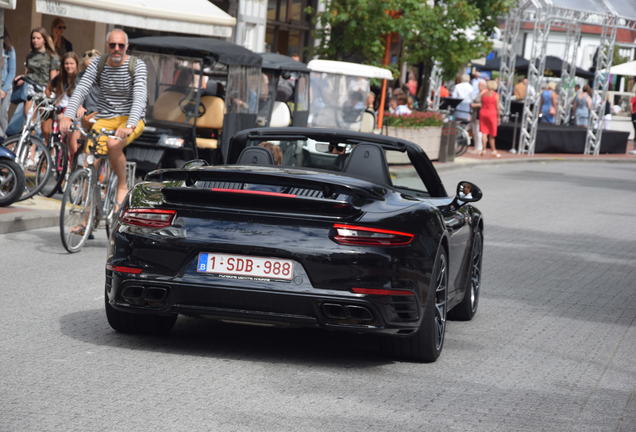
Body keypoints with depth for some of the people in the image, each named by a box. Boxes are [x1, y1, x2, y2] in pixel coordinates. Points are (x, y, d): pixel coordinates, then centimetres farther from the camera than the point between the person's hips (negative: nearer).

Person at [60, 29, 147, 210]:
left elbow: (140, 97, -22)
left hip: (131, 119, -3)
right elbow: (81, 90, -10)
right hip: (104, 119, 3)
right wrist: (68, 115, -28)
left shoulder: (137, 65, -8)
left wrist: (129, 125, -39)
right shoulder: (98, 64, 1)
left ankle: (122, 187, -12)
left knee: (113, 144, -35)